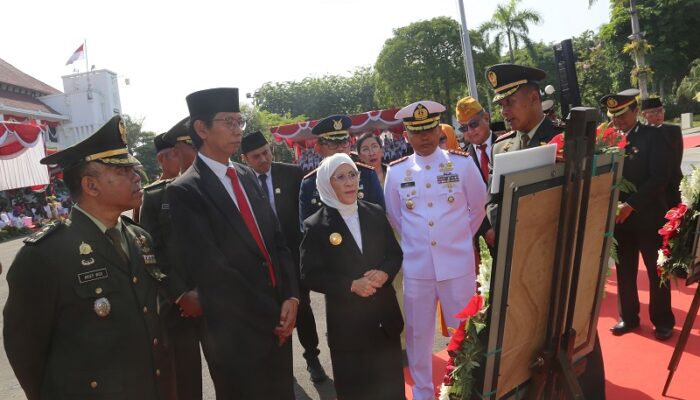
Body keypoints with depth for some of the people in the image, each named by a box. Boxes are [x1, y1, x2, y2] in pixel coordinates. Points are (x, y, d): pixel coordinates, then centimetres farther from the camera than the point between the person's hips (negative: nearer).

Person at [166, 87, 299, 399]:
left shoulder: (247, 176, 9)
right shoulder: (185, 191, -13)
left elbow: (277, 239, 7)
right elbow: (213, 271, -18)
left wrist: (291, 297, -5)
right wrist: (270, 317, -13)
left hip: (278, 322, 6)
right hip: (234, 333, -6)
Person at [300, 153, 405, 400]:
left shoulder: (375, 213, 2)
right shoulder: (315, 225, -9)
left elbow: (395, 253, 7)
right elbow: (310, 275, -10)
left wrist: (384, 273, -14)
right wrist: (351, 286, -20)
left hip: (385, 313, 4)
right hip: (347, 320, -3)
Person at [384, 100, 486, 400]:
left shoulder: (462, 162, -2)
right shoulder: (395, 171, 1)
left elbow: (478, 208, 8)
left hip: (458, 265, -1)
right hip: (416, 268, 1)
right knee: (418, 333, 14)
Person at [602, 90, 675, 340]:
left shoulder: (653, 136, -6)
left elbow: (660, 177, -14)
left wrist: (631, 205, -20)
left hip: (648, 216, -3)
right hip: (619, 217, 3)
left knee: (657, 271, 9)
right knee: (624, 271, 11)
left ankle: (663, 321, 25)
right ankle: (628, 317, 26)